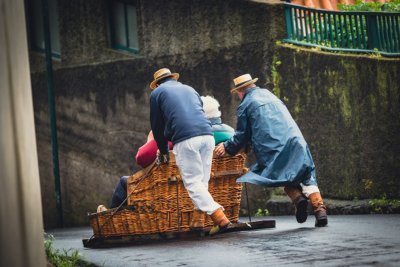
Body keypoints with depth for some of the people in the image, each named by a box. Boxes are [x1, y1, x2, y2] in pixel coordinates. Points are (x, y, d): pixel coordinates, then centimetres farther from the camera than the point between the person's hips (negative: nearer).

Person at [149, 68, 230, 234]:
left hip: (185, 139, -5)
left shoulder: (157, 93, 17)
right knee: (202, 180, 14)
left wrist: (163, 151, 32)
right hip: (207, 136, 5)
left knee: (192, 182, -4)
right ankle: (198, 219, 9)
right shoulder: (189, 89, 30)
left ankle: (219, 217, -17)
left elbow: (157, 125, 19)